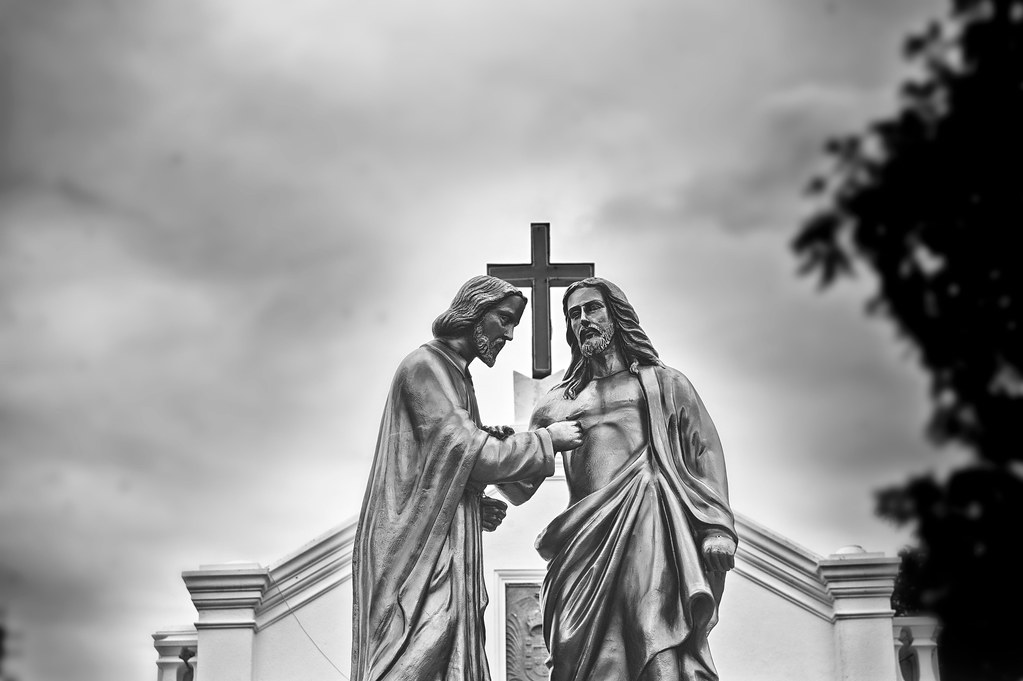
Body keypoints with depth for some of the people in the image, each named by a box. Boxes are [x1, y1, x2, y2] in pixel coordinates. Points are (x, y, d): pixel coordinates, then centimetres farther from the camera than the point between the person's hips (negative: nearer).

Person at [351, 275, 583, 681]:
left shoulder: (454, 374, 22)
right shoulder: (425, 367, -8)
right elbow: (465, 451, -17)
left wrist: (480, 508, 8)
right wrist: (547, 439, -8)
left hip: (443, 548, 9)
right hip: (418, 546, -9)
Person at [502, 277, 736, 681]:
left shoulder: (664, 382, 18)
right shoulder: (556, 403, 23)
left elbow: (705, 451, 8)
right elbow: (520, 490, 20)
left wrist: (717, 527, -6)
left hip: (654, 531, -3)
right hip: (587, 542, 3)